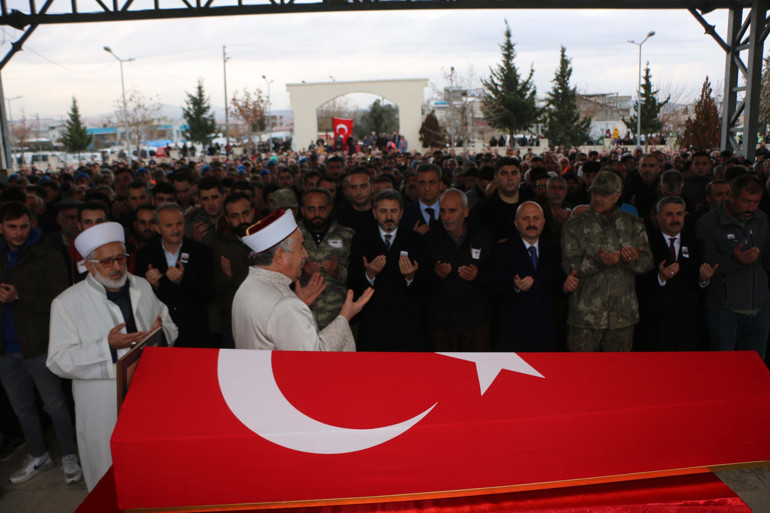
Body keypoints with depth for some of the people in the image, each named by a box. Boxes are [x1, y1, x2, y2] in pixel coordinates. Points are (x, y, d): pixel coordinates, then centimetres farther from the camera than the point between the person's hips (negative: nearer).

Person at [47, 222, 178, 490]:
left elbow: (169, 326, 15)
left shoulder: (142, 287, 7)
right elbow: (59, 361, -12)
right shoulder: (67, 303, -8)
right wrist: (107, 346, -25)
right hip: (104, 410, -4)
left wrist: (161, 331, -9)